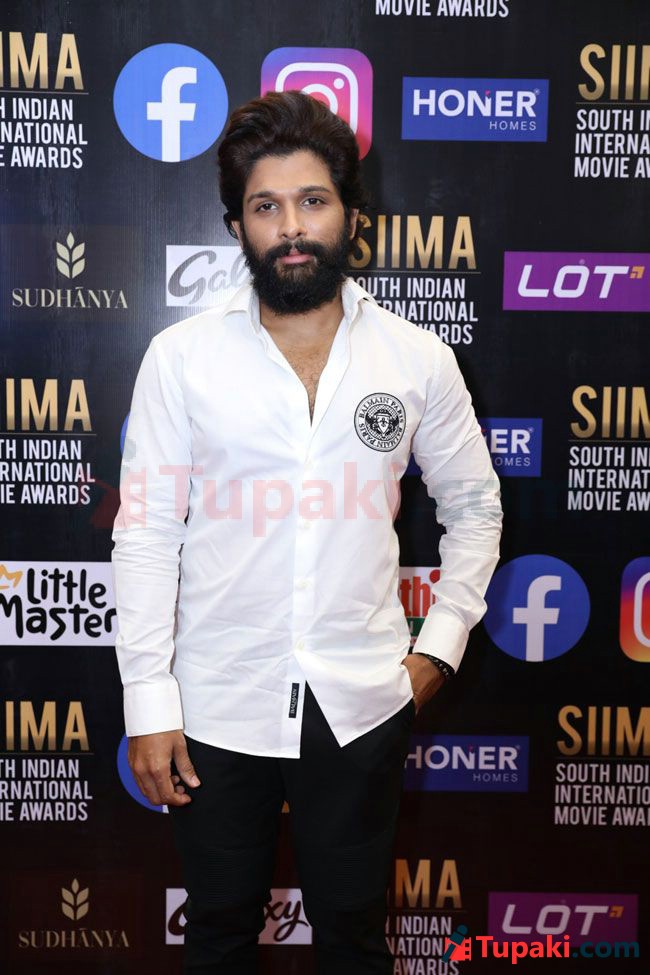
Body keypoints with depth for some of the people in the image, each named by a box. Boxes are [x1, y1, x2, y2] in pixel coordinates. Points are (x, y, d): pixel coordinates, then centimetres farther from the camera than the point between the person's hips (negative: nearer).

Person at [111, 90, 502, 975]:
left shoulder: (418, 358, -2)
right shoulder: (180, 356, -5)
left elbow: (475, 506, 9)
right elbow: (145, 534, -5)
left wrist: (440, 645, 2)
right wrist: (148, 702, -6)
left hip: (362, 703, 1)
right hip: (216, 704, 0)